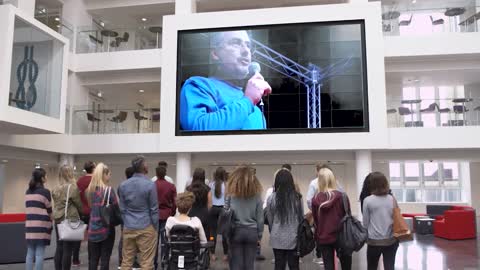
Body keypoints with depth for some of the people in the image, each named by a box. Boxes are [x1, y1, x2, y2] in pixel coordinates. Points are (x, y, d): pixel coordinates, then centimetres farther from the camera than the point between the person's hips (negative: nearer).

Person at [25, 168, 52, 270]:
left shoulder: (28, 192, 12)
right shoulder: (45, 191, -8)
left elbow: (28, 208, 14)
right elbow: (49, 210, -4)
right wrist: (51, 221, 11)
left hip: (29, 225, 6)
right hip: (41, 226, -6)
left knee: (30, 254, 10)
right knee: (39, 254, -2)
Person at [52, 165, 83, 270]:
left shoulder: (55, 189, 7)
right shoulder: (73, 187, -13)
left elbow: (56, 204, 13)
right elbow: (79, 205, -6)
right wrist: (83, 214, 10)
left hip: (58, 220, 7)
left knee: (59, 248, 12)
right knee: (68, 249, -1)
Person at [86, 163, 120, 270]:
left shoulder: (89, 190, 5)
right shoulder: (109, 190, -12)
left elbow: (89, 207, 11)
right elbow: (116, 209, -10)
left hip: (93, 229, 5)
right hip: (106, 229, -5)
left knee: (93, 259, 13)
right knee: (105, 259, 4)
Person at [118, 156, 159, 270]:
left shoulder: (123, 185, 4)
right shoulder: (150, 185, -11)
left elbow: (122, 209, 10)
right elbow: (154, 209, -7)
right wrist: (155, 228, 3)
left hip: (128, 228, 5)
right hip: (146, 228, -5)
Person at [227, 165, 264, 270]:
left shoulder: (231, 193, -3)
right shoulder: (256, 194, -1)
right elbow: (260, 217, 2)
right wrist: (260, 234, 11)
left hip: (235, 231, -1)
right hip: (252, 232, 1)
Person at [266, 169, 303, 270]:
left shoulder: (272, 198, -10)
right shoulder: (297, 197, -8)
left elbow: (269, 219, -1)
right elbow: (301, 217, 2)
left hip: (277, 239, 0)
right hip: (293, 238, 0)